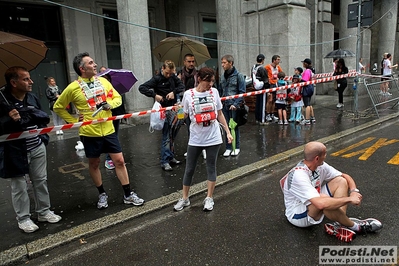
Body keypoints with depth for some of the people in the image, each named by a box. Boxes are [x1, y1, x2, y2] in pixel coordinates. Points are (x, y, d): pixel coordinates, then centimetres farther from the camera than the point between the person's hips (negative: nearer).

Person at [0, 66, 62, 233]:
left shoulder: (32, 98, 3)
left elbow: (43, 118, 16)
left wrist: (44, 138, 12)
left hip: (37, 149, 6)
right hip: (16, 152, -5)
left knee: (41, 181, 15)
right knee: (19, 186, 7)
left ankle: (44, 212, 31)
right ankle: (23, 219, 24)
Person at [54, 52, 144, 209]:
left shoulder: (103, 81, 2)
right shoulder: (73, 88, -8)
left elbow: (117, 98, 9)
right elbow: (58, 107, 3)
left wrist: (110, 104, -11)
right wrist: (74, 121, -3)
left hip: (108, 130, 3)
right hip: (89, 133, -2)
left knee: (119, 161, 4)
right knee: (94, 164, 12)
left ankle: (128, 195, 15)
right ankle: (102, 194, 31)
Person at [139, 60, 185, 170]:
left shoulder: (173, 77, 8)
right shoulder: (157, 79, -8)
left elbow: (182, 86, 9)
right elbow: (142, 88, -13)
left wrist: (174, 92, -9)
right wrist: (154, 95, -23)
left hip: (174, 108, 6)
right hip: (165, 110, -6)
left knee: (172, 135, 13)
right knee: (166, 136, -6)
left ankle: (171, 157, 25)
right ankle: (164, 161, 2)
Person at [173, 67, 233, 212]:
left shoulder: (214, 92, -2)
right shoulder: (188, 94, -7)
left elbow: (220, 114, 6)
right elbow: (185, 114, 3)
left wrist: (228, 132, 4)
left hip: (213, 138, 1)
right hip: (196, 139, 0)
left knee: (211, 167, 10)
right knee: (189, 169, 9)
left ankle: (209, 198, 25)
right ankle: (184, 198, 26)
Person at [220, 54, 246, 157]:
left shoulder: (238, 75, -6)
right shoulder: (223, 76, 11)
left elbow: (242, 92, -8)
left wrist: (236, 104, -17)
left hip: (234, 106, -5)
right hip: (225, 105, 5)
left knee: (235, 126, 4)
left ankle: (236, 147, 17)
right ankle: (228, 148, 16)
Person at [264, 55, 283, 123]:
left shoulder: (278, 67, 9)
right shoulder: (268, 67, -11)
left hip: (275, 85, 7)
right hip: (270, 84, -7)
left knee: (274, 101, 9)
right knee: (270, 100, -11)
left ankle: (272, 115, 19)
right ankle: (268, 115, -1)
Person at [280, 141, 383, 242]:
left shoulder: (320, 166, -7)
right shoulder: (298, 175, -33)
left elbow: (345, 177, 4)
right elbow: (320, 203, -43)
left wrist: (354, 191, -17)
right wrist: (349, 199, -32)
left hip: (315, 208, 9)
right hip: (298, 215, -9)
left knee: (341, 181, -3)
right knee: (324, 200, -38)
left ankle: (339, 224, -17)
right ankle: (354, 226, -11)